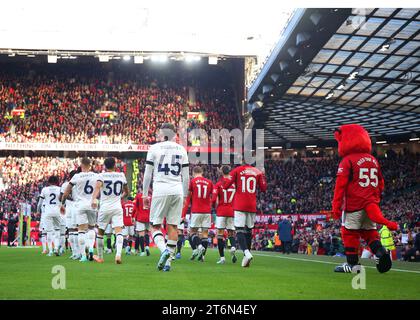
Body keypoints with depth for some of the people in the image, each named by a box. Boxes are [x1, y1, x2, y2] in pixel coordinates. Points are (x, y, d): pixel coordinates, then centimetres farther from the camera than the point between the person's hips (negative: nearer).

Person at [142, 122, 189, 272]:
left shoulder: (154, 148, 2)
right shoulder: (181, 149, 10)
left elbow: (147, 174, 2)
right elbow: (186, 177, 11)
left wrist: (145, 194, 9)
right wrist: (184, 195, 19)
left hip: (160, 190, -3)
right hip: (177, 191, 3)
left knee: (156, 226, 4)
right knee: (173, 226, 6)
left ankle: (164, 250, -22)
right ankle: (168, 261, 4)